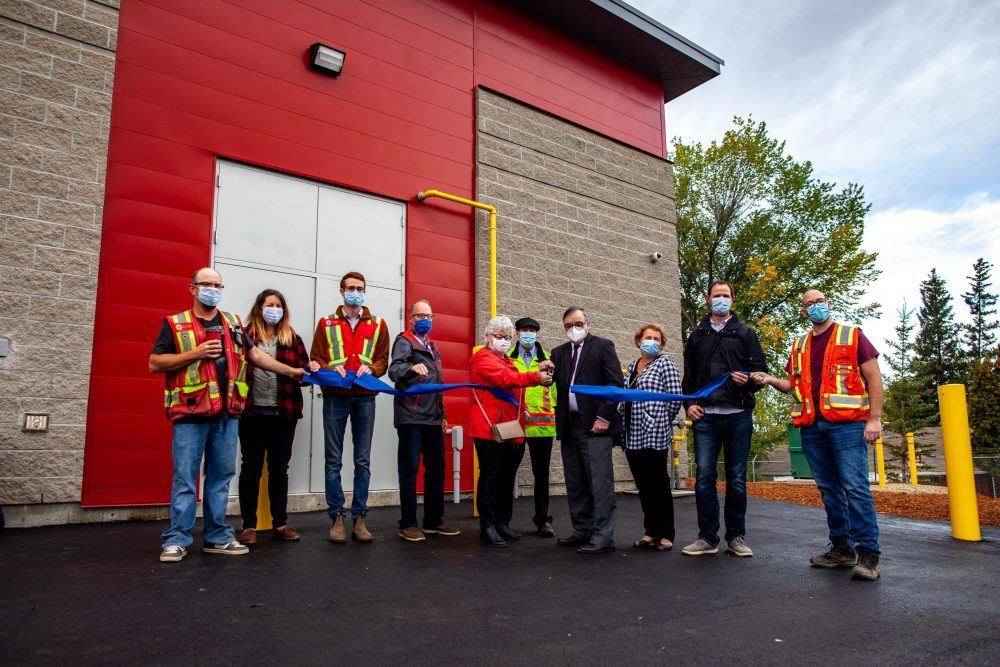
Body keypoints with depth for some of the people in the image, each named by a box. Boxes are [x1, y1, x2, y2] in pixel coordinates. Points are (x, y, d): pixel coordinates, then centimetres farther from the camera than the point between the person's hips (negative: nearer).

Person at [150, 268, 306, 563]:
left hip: (226, 415, 4)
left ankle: (218, 537, 18)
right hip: (191, 415, -4)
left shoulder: (234, 323, 16)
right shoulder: (175, 324, 3)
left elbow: (255, 355, 20)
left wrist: (291, 371, 16)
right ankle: (177, 539, 10)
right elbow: (154, 363, -2)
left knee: (221, 476, 9)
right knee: (185, 478, 0)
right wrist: (195, 354, -13)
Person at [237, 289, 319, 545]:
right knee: (251, 468, 6)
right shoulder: (246, 335, 2)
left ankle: (280, 523, 20)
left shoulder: (293, 338, 9)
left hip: (284, 412, 3)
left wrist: (311, 368, -13)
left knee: (279, 468, 11)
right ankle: (249, 525, 16)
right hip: (253, 411, -2)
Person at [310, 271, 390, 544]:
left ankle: (359, 518, 11)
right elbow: (315, 359, 5)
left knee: (363, 460, 4)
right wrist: (331, 369, -14)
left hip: (365, 398, 1)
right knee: (334, 459, 2)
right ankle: (337, 518, 10)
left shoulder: (378, 325, 10)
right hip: (335, 396, 0)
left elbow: (383, 360, 7)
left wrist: (370, 369, -14)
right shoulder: (326, 324, 9)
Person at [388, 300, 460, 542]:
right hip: (411, 417, -8)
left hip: (432, 418, 8)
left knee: (436, 468, 10)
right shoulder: (404, 341, -3)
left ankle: (433, 521, 20)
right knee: (410, 468, -4)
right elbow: (394, 370, -21)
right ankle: (408, 524, 3)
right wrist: (412, 368, -42)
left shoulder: (432, 346, 21)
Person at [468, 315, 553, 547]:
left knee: (507, 478, 11)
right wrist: (536, 377, -29)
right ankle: (487, 527, 0)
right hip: (489, 428, -9)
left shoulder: (507, 360, 24)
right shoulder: (484, 356, -5)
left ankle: (502, 524, 21)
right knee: (490, 476, -5)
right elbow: (505, 378, -21)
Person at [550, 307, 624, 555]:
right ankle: (582, 532, 20)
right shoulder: (559, 353, 17)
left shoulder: (603, 346, 2)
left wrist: (604, 416, -13)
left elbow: (615, 383, -6)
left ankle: (603, 537, -2)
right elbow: (554, 383, 6)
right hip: (569, 426, 6)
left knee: (600, 483, -6)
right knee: (575, 484, 10)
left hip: (594, 425, -6)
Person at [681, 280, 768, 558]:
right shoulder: (697, 335, 16)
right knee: (704, 477, -2)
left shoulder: (745, 333, 11)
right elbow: (688, 375, 17)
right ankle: (707, 538, 6)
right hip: (705, 416, 1)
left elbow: (760, 369, 6)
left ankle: (736, 537, 14)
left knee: (736, 479, 4)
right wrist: (689, 404, 3)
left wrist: (748, 380, -16)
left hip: (738, 415, -1)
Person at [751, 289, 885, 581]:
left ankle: (868, 553, -5)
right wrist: (772, 381, 2)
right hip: (812, 426, 5)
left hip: (847, 423, -5)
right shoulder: (798, 346, 17)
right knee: (828, 488, 9)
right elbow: (795, 385, 23)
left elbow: (873, 378, 0)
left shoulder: (852, 336, 4)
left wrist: (874, 418, -10)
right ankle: (841, 548, 17)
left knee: (855, 487, -10)